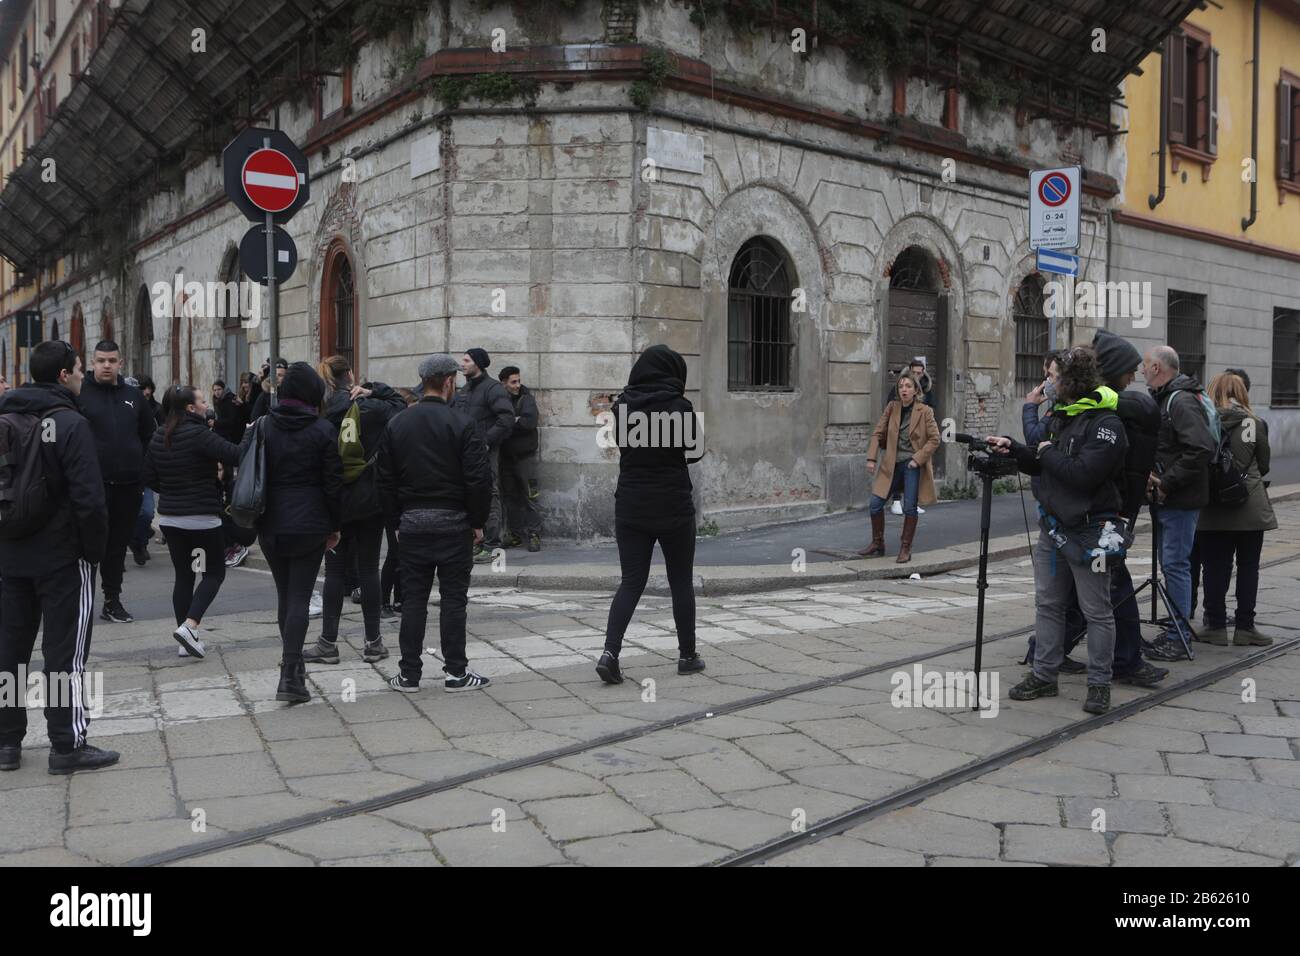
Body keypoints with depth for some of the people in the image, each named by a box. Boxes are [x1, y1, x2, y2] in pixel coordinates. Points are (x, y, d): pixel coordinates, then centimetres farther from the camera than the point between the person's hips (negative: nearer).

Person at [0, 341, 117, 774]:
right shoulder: (70, 424, -15)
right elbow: (89, 498, -21)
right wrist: (95, 549, -9)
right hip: (62, 557, -7)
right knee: (65, 652, 0)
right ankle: (68, 746, 6)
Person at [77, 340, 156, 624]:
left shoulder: (134, 396, 11)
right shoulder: (80, 394, -2)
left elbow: (150, 436, 18)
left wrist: (141, 469, 10)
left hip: (128, 486, 4)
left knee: (118, 544, 11)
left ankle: (112, 600, 21)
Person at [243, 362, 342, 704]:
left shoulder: (261, 426, 1)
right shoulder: (323, 430, -7)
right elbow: (333, 483, -6)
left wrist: (250, 520, 10)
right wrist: (335, 526, 4)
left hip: (270, 525, 3)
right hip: (310, 525, -3)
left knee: (284, 595, 17)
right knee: (300, 597, -1)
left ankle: (293, 663, 29)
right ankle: (290, 675, -7)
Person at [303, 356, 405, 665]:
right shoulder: (371, 408, -8)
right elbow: (401, 407, 8)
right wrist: (374, 389, 3)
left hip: (334, 502, 1)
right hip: (370, 500, -1)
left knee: (334, 571, 9)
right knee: (368, 569, 6)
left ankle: (328, 643, 11)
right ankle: (373, 643, 11)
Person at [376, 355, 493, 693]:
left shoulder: (397, 424, 6)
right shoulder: (460, 423, -9)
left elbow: (384, 479, 8)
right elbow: (478, 477, -13)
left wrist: (397, 521, 14)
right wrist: (478, 521, -2)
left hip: (411, 523, 4)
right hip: (453, 523, -4)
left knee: (413, 598, 9)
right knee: (453, 597, 3)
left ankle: (409, 673, 12)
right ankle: (455, 671, 7)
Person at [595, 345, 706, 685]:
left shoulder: (622, 406, 0)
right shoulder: (678, 406, -12)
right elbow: (694, 451, -2)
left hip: (630, 506, 3)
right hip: (673, 507, -3)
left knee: (631, 581, 7)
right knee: (681, 582, 12)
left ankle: (610, 651, -9)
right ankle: (687, 655, 22)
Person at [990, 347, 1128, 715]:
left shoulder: (1105, 424, -15)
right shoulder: (1061, 415, 12)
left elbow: (1083, 474, -26)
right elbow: (1042, 466, 18)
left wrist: (1048, 453, -13)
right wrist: (1014, 449, 2)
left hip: (1088, 532, -9)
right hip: (1052, 526, 9)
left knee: (1096, 611, 3)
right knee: (1048, 603, 13)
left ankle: (1099, 684, 13)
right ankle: (1043, 676, 23)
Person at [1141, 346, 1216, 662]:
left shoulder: (1182, 401, -16)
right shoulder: (1163, 399, 16)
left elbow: (1202, 449, -26)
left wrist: (1167, 482, -21)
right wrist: (1151, 474, 2)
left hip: (1181, 501, -10)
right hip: (1166, 498, 10)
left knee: (1175, 564, -6)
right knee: (1171, 563, 15)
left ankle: (1179, 639, -1)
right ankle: (1176, 628, 24)